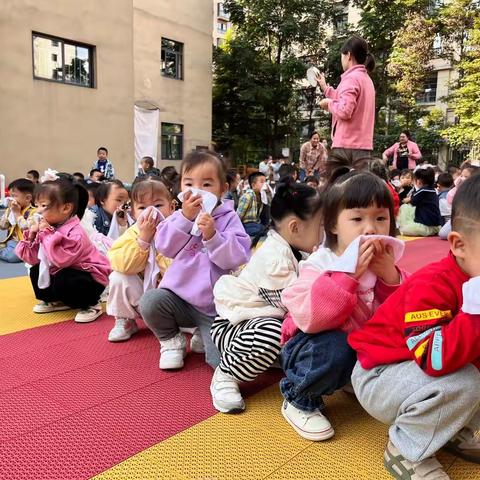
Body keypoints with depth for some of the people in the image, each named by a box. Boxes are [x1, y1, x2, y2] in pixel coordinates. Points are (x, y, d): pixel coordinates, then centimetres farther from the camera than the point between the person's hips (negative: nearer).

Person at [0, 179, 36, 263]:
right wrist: (9, 211, 0)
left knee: (11, 255, -31)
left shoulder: (33, 212, -10)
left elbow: (27, 229, -24)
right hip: (10, 241, 6)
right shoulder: (10, 210, 13)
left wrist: (17, 213, -17)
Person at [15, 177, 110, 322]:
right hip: (61, 272, 9)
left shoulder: (75, 233, -27)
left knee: (63, 281, -32)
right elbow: (33, 259, 3)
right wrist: (31, 237, -12)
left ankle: (91, 305, -8)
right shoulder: (49, 227, -1)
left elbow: (61, 260, -39)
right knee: (35, 271, 3)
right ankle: (57, 301, 20)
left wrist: (47, 234, -33)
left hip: (91, 278, -9)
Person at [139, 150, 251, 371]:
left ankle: (203, 337, 19)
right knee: (150, 301, -27)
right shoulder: (179, 216, 6)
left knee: (222, 360, -17)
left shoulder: (229, 218, -3)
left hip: (215, 305, -2)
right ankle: (172, 341, 3)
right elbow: (164, 247, -9)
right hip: (180, 296, 3)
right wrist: (185, 217, -16)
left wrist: (212, 235, -28)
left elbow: (236, 258, -15)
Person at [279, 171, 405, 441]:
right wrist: (349, 273, -40)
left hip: (365, 348, 6)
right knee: (334, 346, -35)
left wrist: (390, 277, -26)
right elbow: (308, 317, -36)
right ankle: (300, 401, -6)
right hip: (318, 346, -5)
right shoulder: (320, 265, -21)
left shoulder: (385, 264, -5)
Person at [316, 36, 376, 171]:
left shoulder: (351, 78, -9)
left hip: (347, 146, -8)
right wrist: (325, 88, 29)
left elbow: (344, 111, -20)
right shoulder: (366, 79, 20)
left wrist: (329, 103, -1)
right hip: (363, 146, 8)